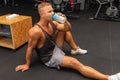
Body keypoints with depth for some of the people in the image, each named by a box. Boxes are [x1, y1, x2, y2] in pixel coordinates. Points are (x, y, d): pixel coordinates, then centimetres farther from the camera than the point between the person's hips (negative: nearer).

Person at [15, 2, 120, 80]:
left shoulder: (52, 23, -8)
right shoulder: (36, 31, -31)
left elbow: (68, 29, 1)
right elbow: (30, 48, -19)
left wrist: (65, 20, -21)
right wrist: (27, 65, -7)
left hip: (55, 48, 9)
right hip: (50, 57, -8)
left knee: (64, 29, 11)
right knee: (76, 63, -23)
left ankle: (75, 49, 21)